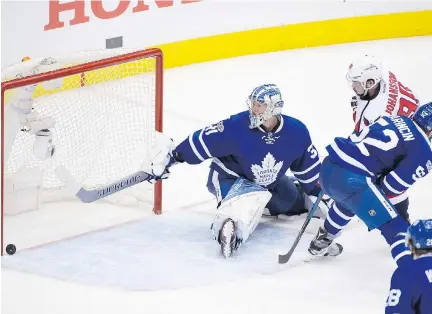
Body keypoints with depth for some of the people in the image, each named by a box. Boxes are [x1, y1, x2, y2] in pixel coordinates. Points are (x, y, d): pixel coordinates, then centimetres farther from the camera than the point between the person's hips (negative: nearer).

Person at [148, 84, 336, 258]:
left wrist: (318, 193, 6)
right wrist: (172, 156, -27)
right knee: (251, 198, -35)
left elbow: (308, 164, -3)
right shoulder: (236, 127, -31)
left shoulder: (296, 131, -18)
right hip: (229, 177, -6)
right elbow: (204, 141, -26)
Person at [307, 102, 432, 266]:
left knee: (348, 199, 42)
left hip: (328, 166, 8)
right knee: (396, 228, -2)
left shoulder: (394, 120, 20)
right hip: (351, 181, -8)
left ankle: (322, 241, 58)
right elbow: (392, 186, -4)